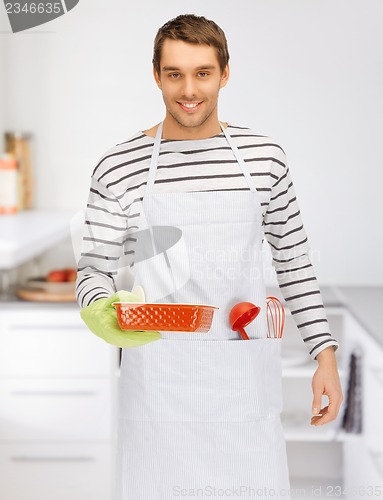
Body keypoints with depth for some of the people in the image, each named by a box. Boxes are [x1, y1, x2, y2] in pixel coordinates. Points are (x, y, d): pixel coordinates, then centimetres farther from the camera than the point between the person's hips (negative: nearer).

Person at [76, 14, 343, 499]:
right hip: (157, 381, -1)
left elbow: (293, 259, 11)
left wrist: (325, 355, 6)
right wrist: (101, 314, -21)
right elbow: (95, 270, 2)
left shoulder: (263, 157, 4)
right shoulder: (118, 168, -3)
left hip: (245, 381, 2)